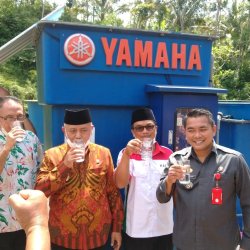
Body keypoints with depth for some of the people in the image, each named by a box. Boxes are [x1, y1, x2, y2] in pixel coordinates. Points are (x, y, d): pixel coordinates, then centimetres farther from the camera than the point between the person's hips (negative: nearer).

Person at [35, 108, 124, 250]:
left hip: (98, 234, 1)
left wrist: (117, 227, 4)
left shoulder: (104, 153, 0)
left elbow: (114, 193, 3)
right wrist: (64, 166, -20)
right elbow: (39, 191, -11)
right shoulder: (52, 154, -4)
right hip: (63, 236, -1)